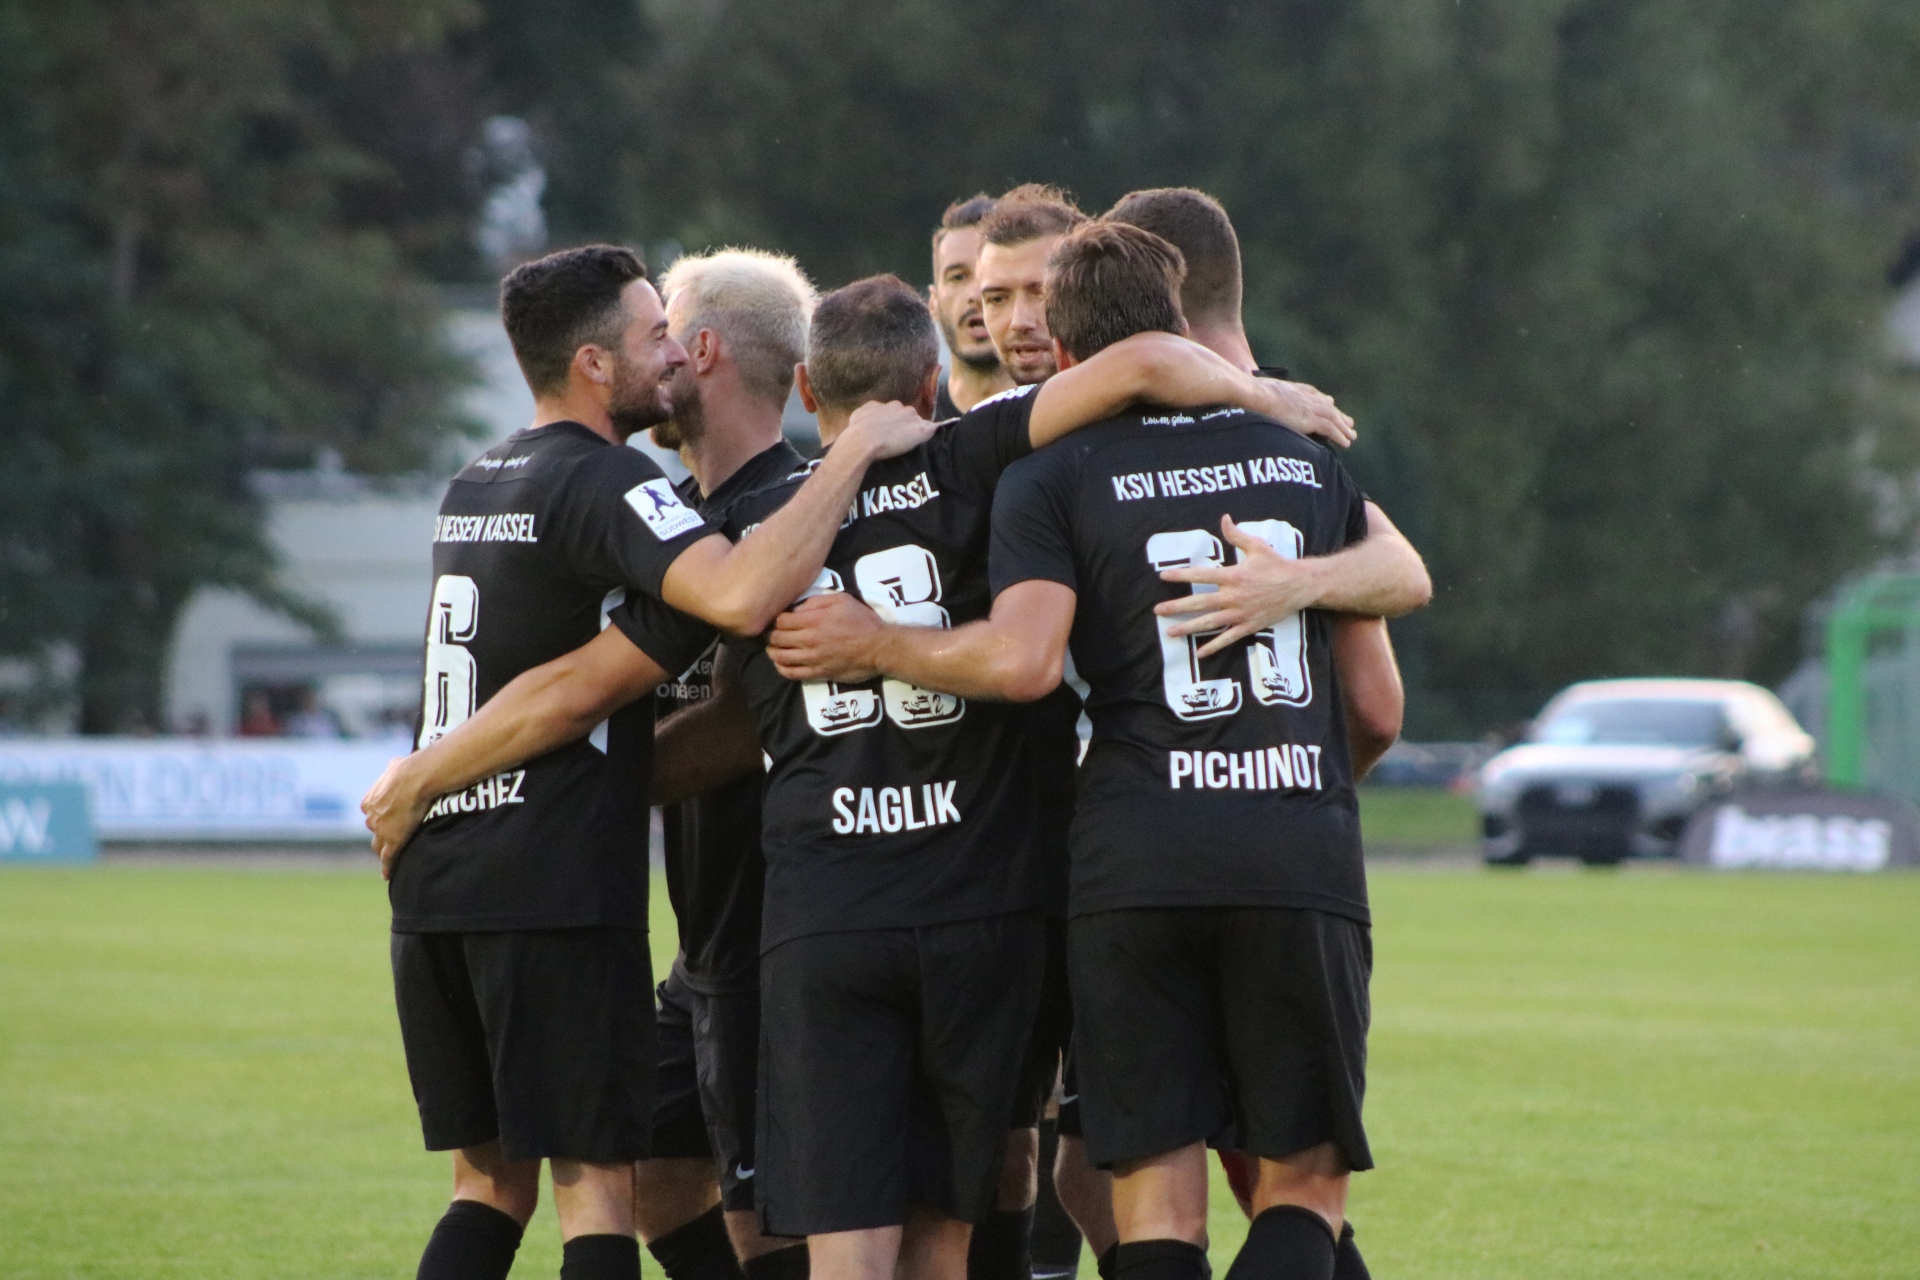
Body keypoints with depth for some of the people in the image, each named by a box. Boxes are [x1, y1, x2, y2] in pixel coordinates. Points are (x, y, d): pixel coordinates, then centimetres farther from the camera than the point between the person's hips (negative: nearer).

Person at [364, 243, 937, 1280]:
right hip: (555, 885, -8)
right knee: (596, 1181, -3)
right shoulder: (601, 482, -11)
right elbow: (742, 596, -28)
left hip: (434, 882, 8)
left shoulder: (474, 486, 18)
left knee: (491, 1180, 13)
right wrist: (858, 451, -20)